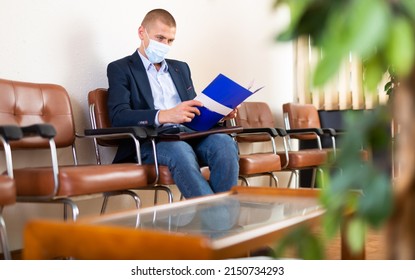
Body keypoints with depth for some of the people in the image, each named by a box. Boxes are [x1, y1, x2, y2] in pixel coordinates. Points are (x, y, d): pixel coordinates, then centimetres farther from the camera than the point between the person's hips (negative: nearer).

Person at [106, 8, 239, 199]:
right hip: (151, 140, -5)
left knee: (225, 142, -28)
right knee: (180, 151, -39)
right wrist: (164, 115, -24)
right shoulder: (120, 69, 9)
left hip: (189, 134, 5)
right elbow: (118, 117, -7)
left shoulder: (181, 68, 27)